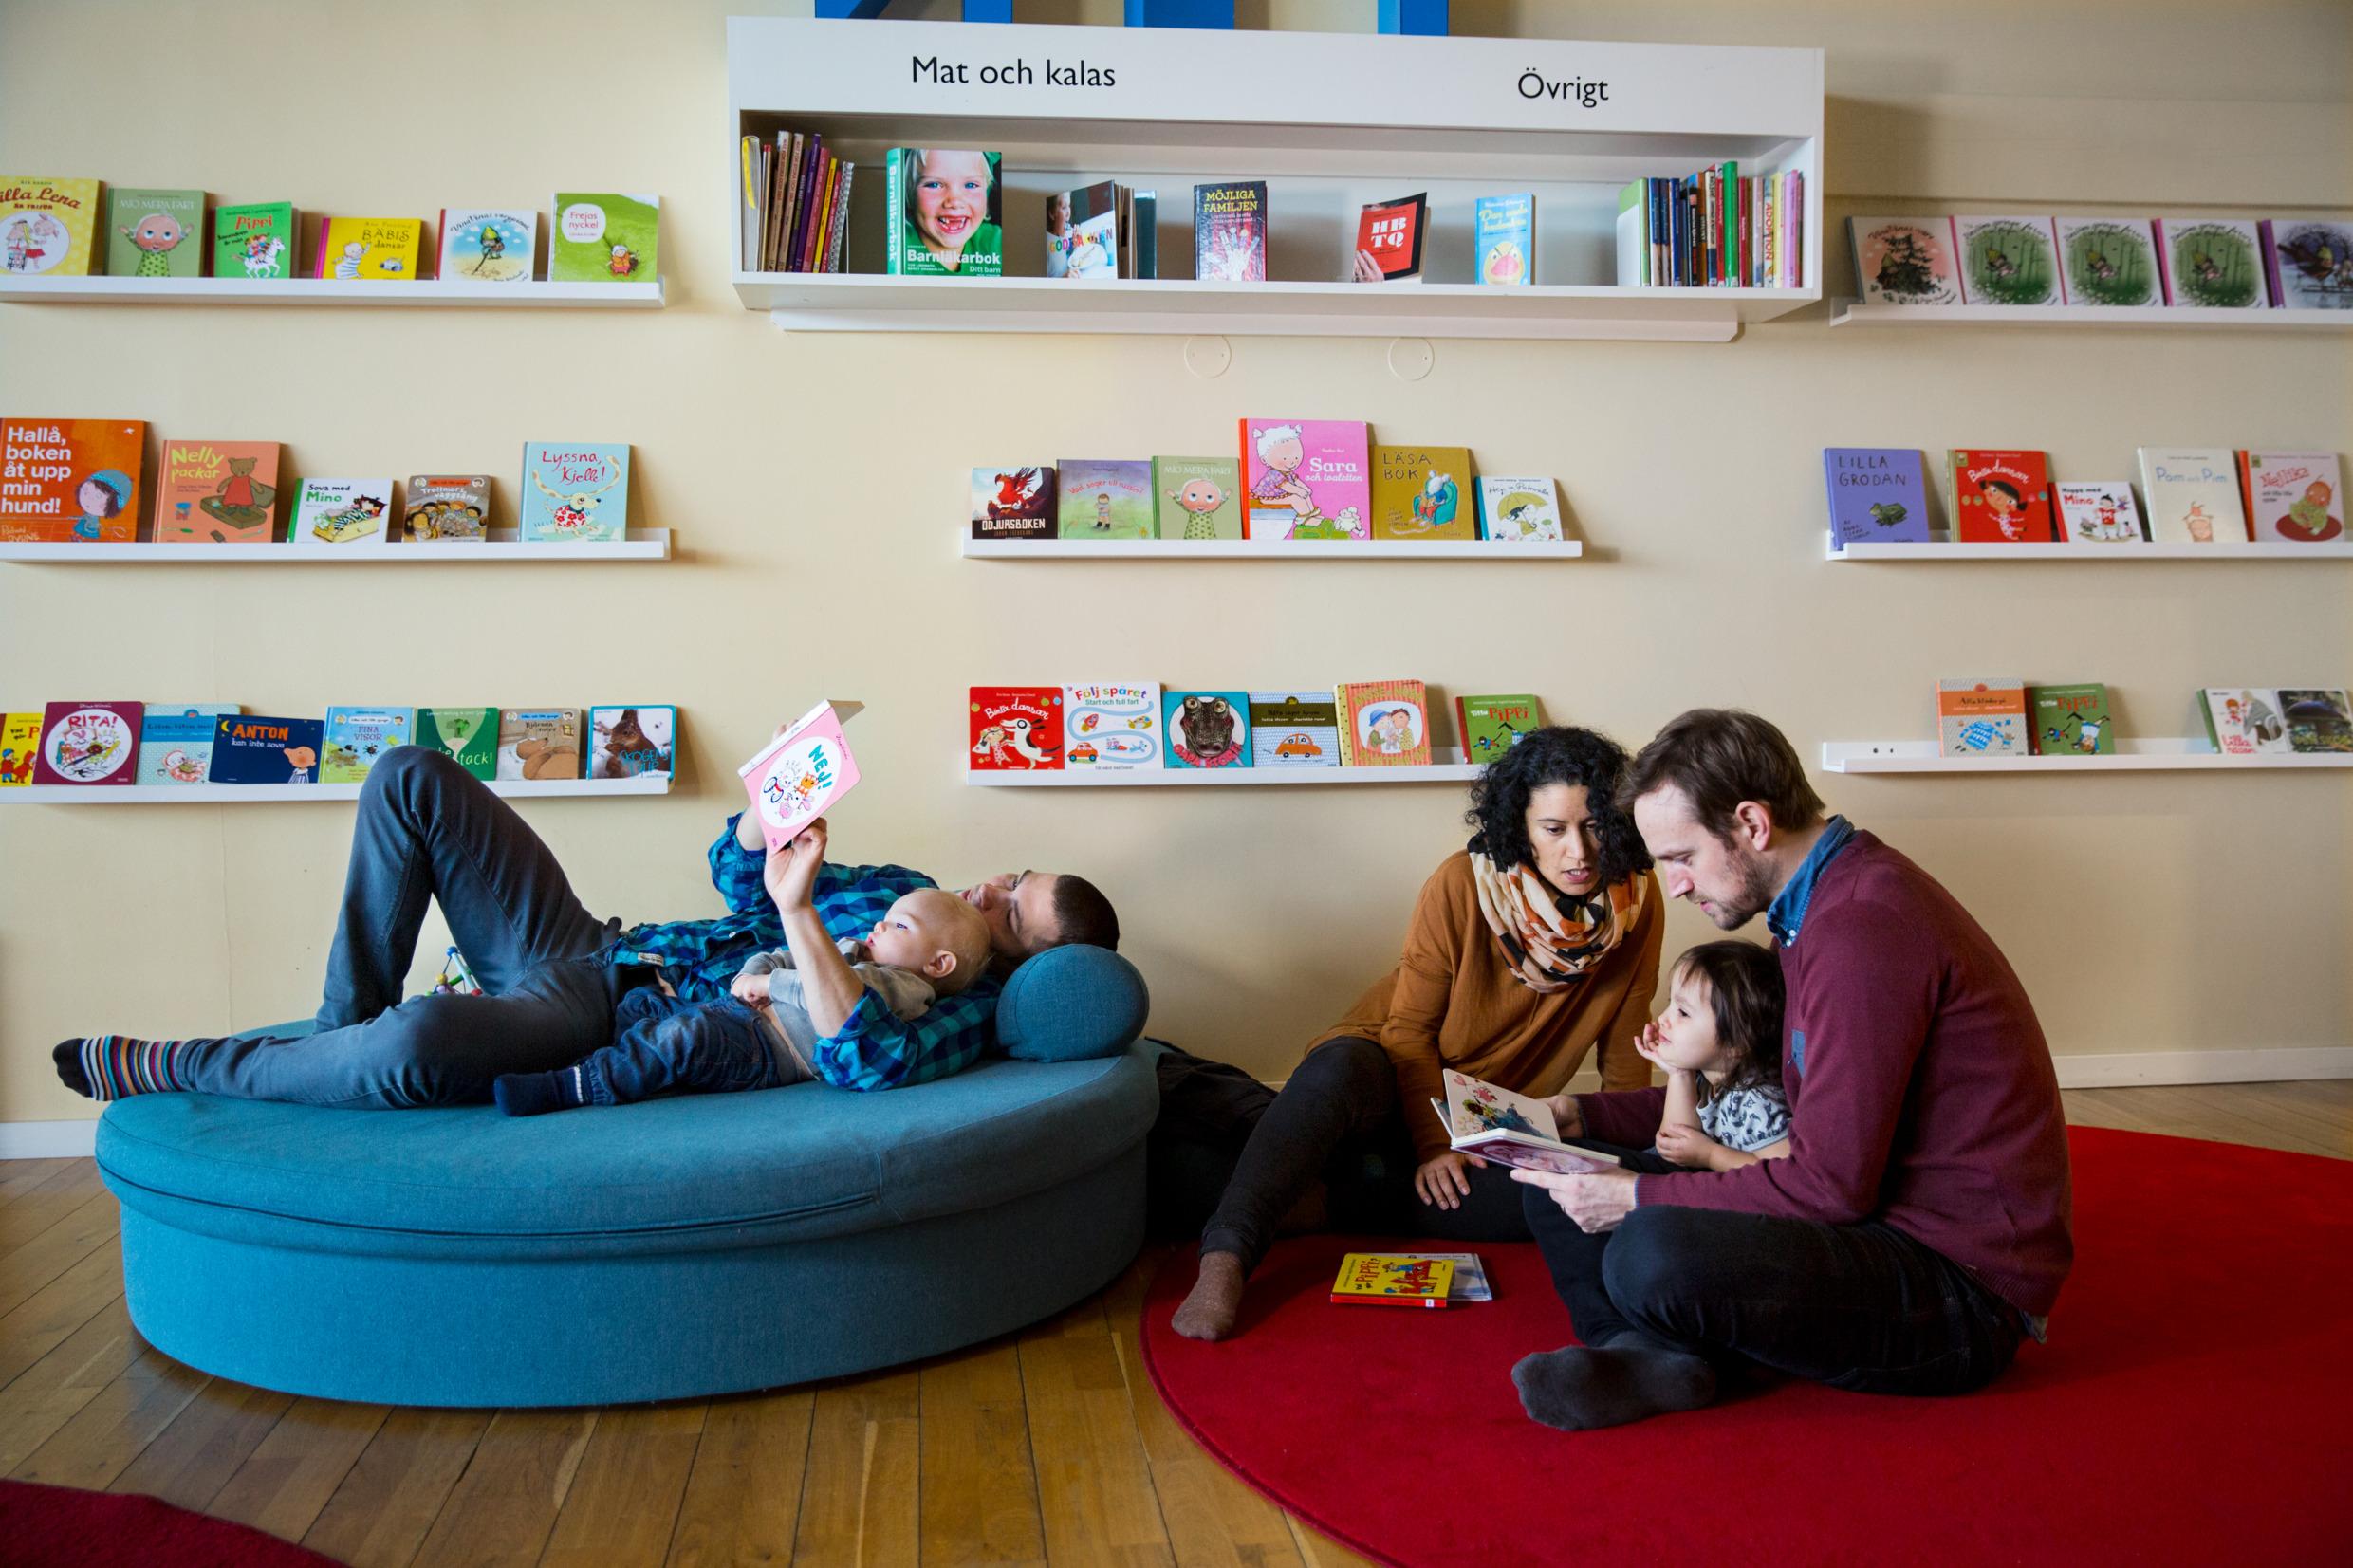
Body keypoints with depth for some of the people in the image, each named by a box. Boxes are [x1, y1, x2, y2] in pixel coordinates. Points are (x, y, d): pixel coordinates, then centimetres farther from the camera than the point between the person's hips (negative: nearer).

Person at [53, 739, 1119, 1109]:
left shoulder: (967, 1007, -9)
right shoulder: (909, 890, 15)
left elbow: (862, 1064, -33)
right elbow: (740, 872, 18)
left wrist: (801, 916, -32)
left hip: (609, 1030, -8)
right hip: (592, 949, 8)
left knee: (415, 1048, -38)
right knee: (410, 777, -3)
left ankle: (167, 1068, -10)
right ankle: (343, 1032, 3)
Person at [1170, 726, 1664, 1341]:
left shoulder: (1638, 898, -10)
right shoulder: (1463, 883, -17)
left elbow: (1625, 1055, 0)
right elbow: (1410, 1027, -12)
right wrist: (1434, 1145, -19)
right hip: (1399, 1075, -3)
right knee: (1335, 1072, -38)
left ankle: (1325, 1201, -26)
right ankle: (1224, 1262, -46)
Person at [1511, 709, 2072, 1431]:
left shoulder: (1864, 929, -23)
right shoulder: (1817, 905, 10)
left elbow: (1831, 1182, -24)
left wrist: (1638, 1197, -18)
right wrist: (1583, 1116, 9)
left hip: (1966, 1291, -10)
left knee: (1652, 1255, -36)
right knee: (1561, 1180, 8)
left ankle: (1652, 1353, -5)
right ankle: (1647, 1353, -13)